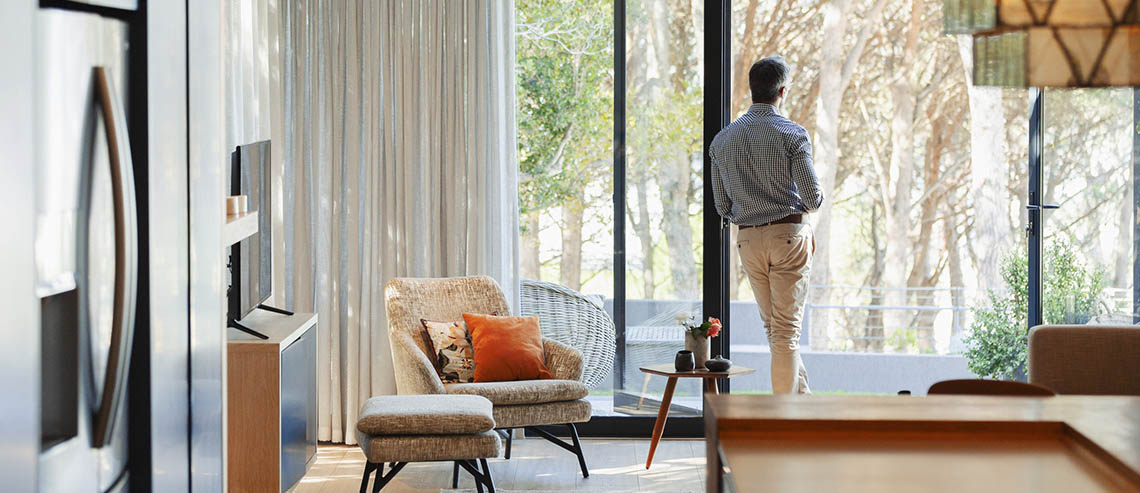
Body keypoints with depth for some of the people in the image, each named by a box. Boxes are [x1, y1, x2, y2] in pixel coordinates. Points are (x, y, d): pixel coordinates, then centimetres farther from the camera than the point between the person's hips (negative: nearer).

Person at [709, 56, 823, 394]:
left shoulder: (722, 140, 6)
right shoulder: (792, 134, -9)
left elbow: (722, 207, 8)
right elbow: (812, 195, -13)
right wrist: (814, 201, 10)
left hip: (748, 240, 5)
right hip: (789, 234, -5)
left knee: (774, 327, 16)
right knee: (786, 330, -2)